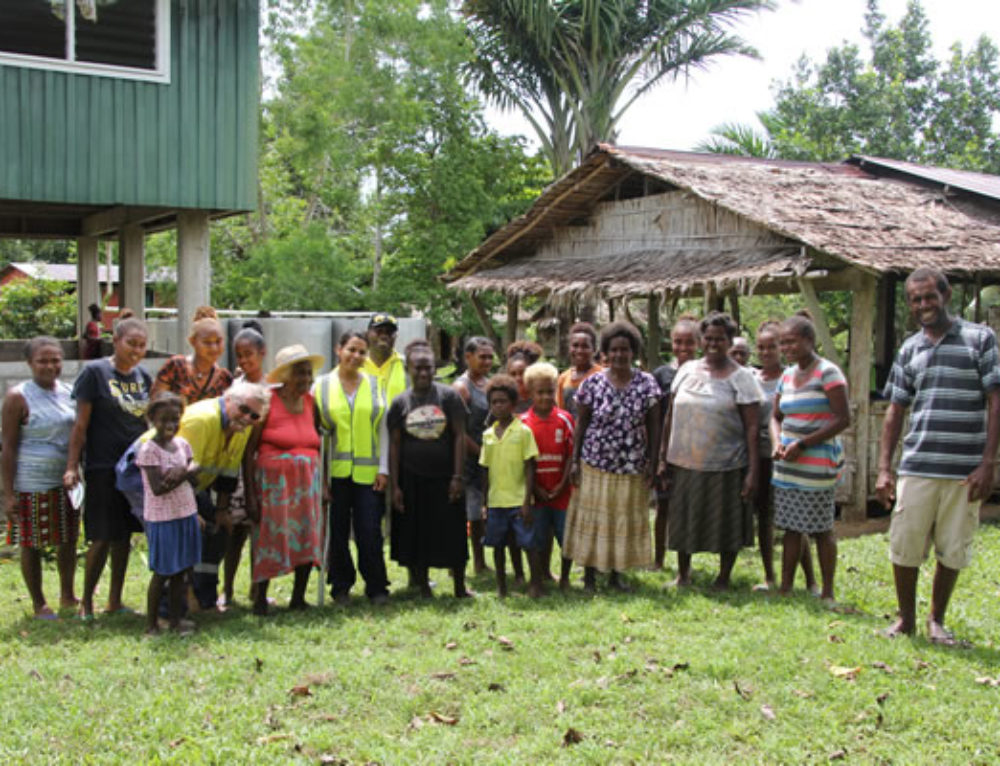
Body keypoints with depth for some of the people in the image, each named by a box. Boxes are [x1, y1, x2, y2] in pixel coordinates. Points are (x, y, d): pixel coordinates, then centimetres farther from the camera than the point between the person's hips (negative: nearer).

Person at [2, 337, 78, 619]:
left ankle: (67, 596, 26)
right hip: (32, 483, -5)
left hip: (67, 480, 5)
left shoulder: (68, 392, 7)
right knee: (31, 543, 4)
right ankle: (39, 604, 16)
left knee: (68, 539, 12)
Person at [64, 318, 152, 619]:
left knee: (123, 536, 11)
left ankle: (115, 601, 21)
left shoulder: (143, 377, 10)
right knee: (102, 538, -5)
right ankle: (86, 602, 10)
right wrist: (72, 466, -11)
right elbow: (81, 424, -7)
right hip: (103, 468, -5)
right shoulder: (95, 372, -7)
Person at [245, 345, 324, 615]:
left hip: (308, 481, 5)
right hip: (274, 481, -5)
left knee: (307, 538, 6)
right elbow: (249, 451, -9)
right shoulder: (267, 402, -8)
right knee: (270, 539, -3)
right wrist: (250, 495, -13)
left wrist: (322, 484, 9)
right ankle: (260, 599, 11)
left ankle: (298, 598, 18)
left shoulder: (310, 402, 8)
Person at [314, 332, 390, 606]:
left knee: (370, 532, -4)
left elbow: (383, 429, 9)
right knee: (338, 532, 5)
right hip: (334, 471, 0)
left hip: (368, 472, 0)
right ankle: (341, 587, 19)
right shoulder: (322, 386, 5)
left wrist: (383, 468, 2)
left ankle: (377, 588, 9)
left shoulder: (375, 385, 10)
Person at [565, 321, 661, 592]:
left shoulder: (647, 384, -1)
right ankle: (590, 574, 16)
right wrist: (574, 462, -2)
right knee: (592, 517, 4)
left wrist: (652, 464, -1)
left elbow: (653, 427, 2)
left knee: (626, 519, 9)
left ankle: (616, 572, 23)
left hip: (632, 468, 1)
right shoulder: (592, 384, -3)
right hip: (595, 465, -1)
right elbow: (581, 425, 1)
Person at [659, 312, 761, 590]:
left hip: (726, 466, -4)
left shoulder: (740, 377, -4)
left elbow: (752, 427, -7)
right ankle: (683, 575, 32)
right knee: (683, 520, 13)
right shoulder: (687, 370, 8)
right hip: (684, 463, 4)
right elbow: (670, 417, 13)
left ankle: (723, 578, 25)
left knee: (727, 523, 6)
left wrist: (752, 471, -14)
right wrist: (663, 458, 9)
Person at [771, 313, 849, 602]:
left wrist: (802, 444, -15)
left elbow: (843, 419, -13)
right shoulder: (787, 376, 13)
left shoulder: (827, 372, -8)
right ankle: (786, 586, 17)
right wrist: (777, 443, -1)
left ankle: (827, 593, 7)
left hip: (817, 464, -7)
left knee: (821, 529, -1)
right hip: (787, 464, 7)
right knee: (791, 527, 10)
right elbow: (776, 417, 21)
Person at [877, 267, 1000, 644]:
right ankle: (906, 618, 22)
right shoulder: (909, 350, 11)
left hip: (965, 469, -2)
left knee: (953, 550, 7)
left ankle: (937, 620, 25)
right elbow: (895, 411, 13)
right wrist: (884, 468, 5)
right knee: (904, 546, 3)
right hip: (916, 468, 3)